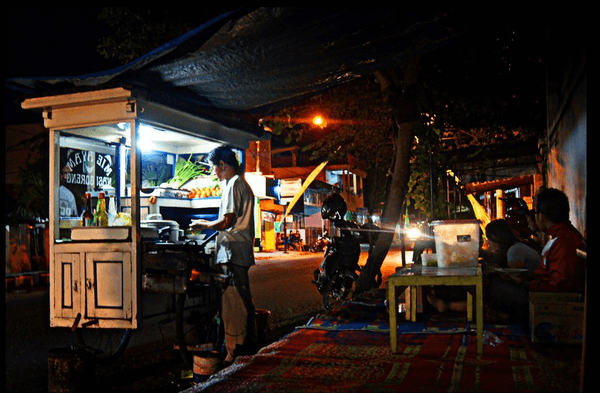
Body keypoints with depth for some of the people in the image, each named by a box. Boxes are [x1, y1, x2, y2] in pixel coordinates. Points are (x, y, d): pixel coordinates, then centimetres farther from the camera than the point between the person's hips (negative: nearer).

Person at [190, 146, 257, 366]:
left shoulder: (233, 185, -12)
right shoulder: (242, 184, 19)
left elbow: (226, 222, -16)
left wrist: (203, 225, -1)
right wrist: (208, 224, 23)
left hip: (232, 251, -11)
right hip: (242, 251, 11)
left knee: (231, 304, -8)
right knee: (243, 299, 15)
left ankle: (233, 352, -5)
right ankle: (248, 343, 23)